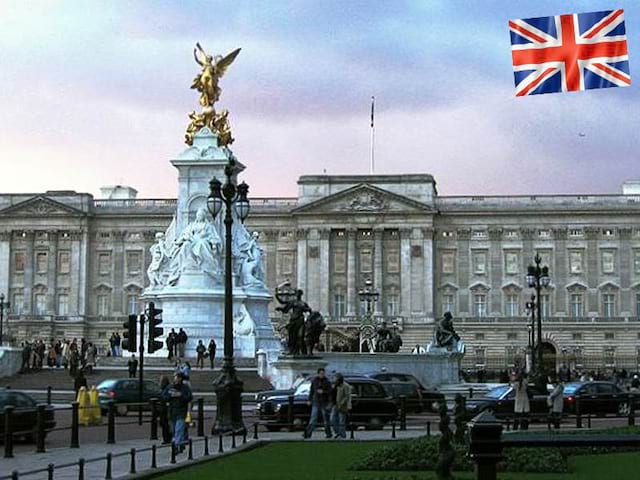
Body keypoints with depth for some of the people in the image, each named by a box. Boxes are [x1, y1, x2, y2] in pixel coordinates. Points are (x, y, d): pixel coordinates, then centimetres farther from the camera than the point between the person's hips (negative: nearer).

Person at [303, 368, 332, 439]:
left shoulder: (327, 382, -1)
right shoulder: (314, 381, 5)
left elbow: (330, 392, -5)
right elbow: (311, 391, 12)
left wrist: (323, 392, -20)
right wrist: (309, 400, 8)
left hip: (324, 403, -1)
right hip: (316, 403, 1)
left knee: (326, 419, 5)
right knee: (313, 418, -5)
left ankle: (328, 433, 16)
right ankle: (307, 434, -10)